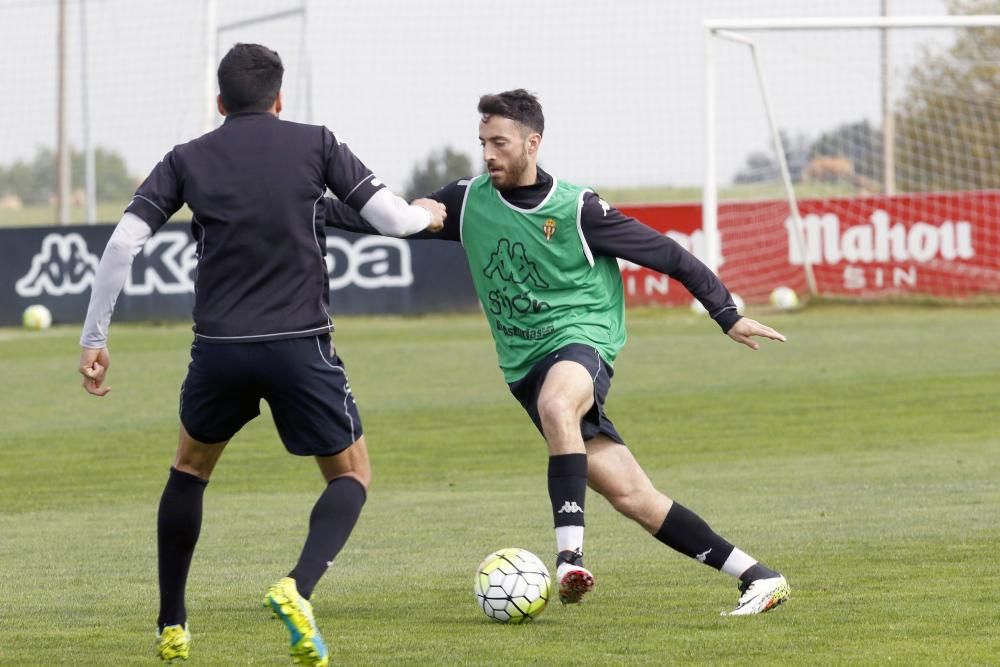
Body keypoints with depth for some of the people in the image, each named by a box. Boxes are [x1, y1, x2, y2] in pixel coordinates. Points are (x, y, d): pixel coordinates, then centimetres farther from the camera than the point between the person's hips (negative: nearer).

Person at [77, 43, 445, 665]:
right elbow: (390, 218, 0)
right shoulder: (316, 145, 4)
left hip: (220, 349, 2)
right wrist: (428, 215, 24)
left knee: (190, 468, 27)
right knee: (352, 475, 14)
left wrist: (95, 339, 6)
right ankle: (299, 589, -14)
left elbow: (123, 243, 0)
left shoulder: (188, 159, 7)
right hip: (301, 346, -2)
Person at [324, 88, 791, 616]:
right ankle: (756, 577, -2)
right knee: (631, 496, -6)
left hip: (582, 338, -4)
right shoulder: (469, 201, 6)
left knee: (556, 403, -41)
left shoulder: (577, 210, -6)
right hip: (526, 369, 4)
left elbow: (668, 256, -1)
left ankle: (570, 555, -43)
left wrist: (728, 316, -2)